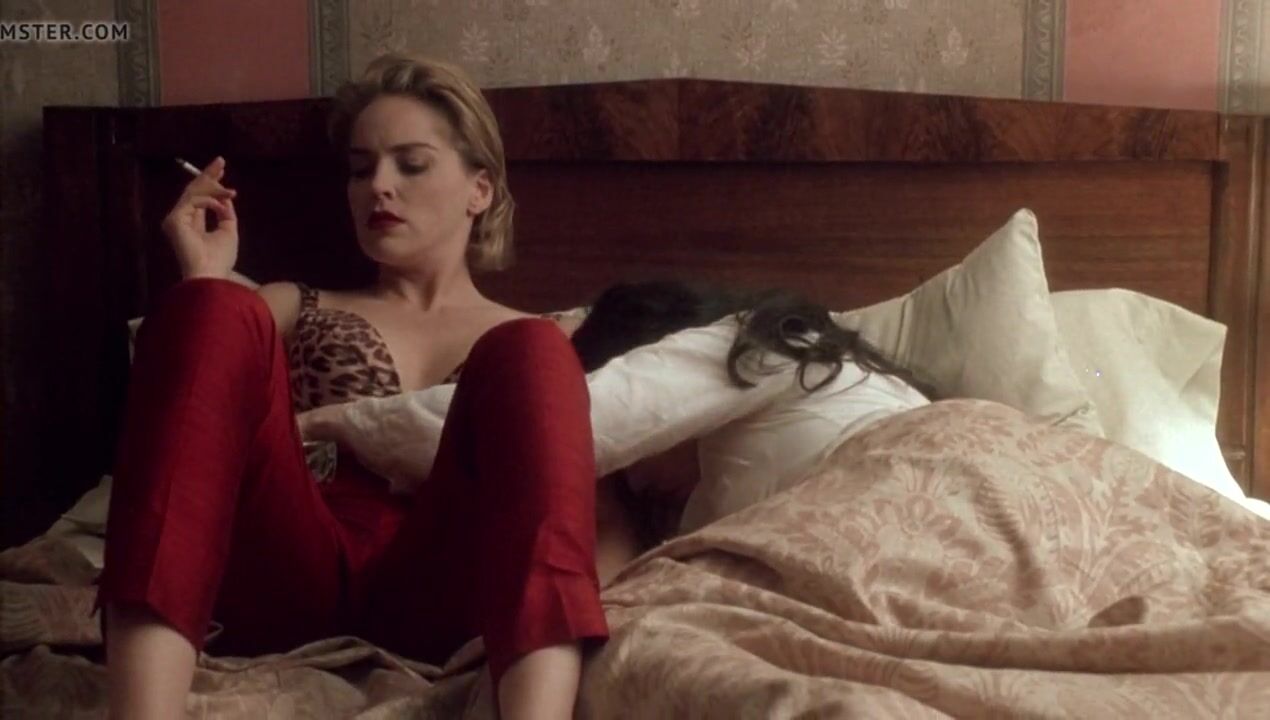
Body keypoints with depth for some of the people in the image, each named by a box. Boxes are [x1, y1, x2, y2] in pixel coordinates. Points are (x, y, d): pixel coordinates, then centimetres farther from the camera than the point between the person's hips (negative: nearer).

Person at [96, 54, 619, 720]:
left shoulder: (526, 344, 25)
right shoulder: (290, 310, 28)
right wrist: (205, 282, 8)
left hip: (436, 595, -1)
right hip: (291, 580, 1)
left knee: (530, 356, -23)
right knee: (213, 313, -19)